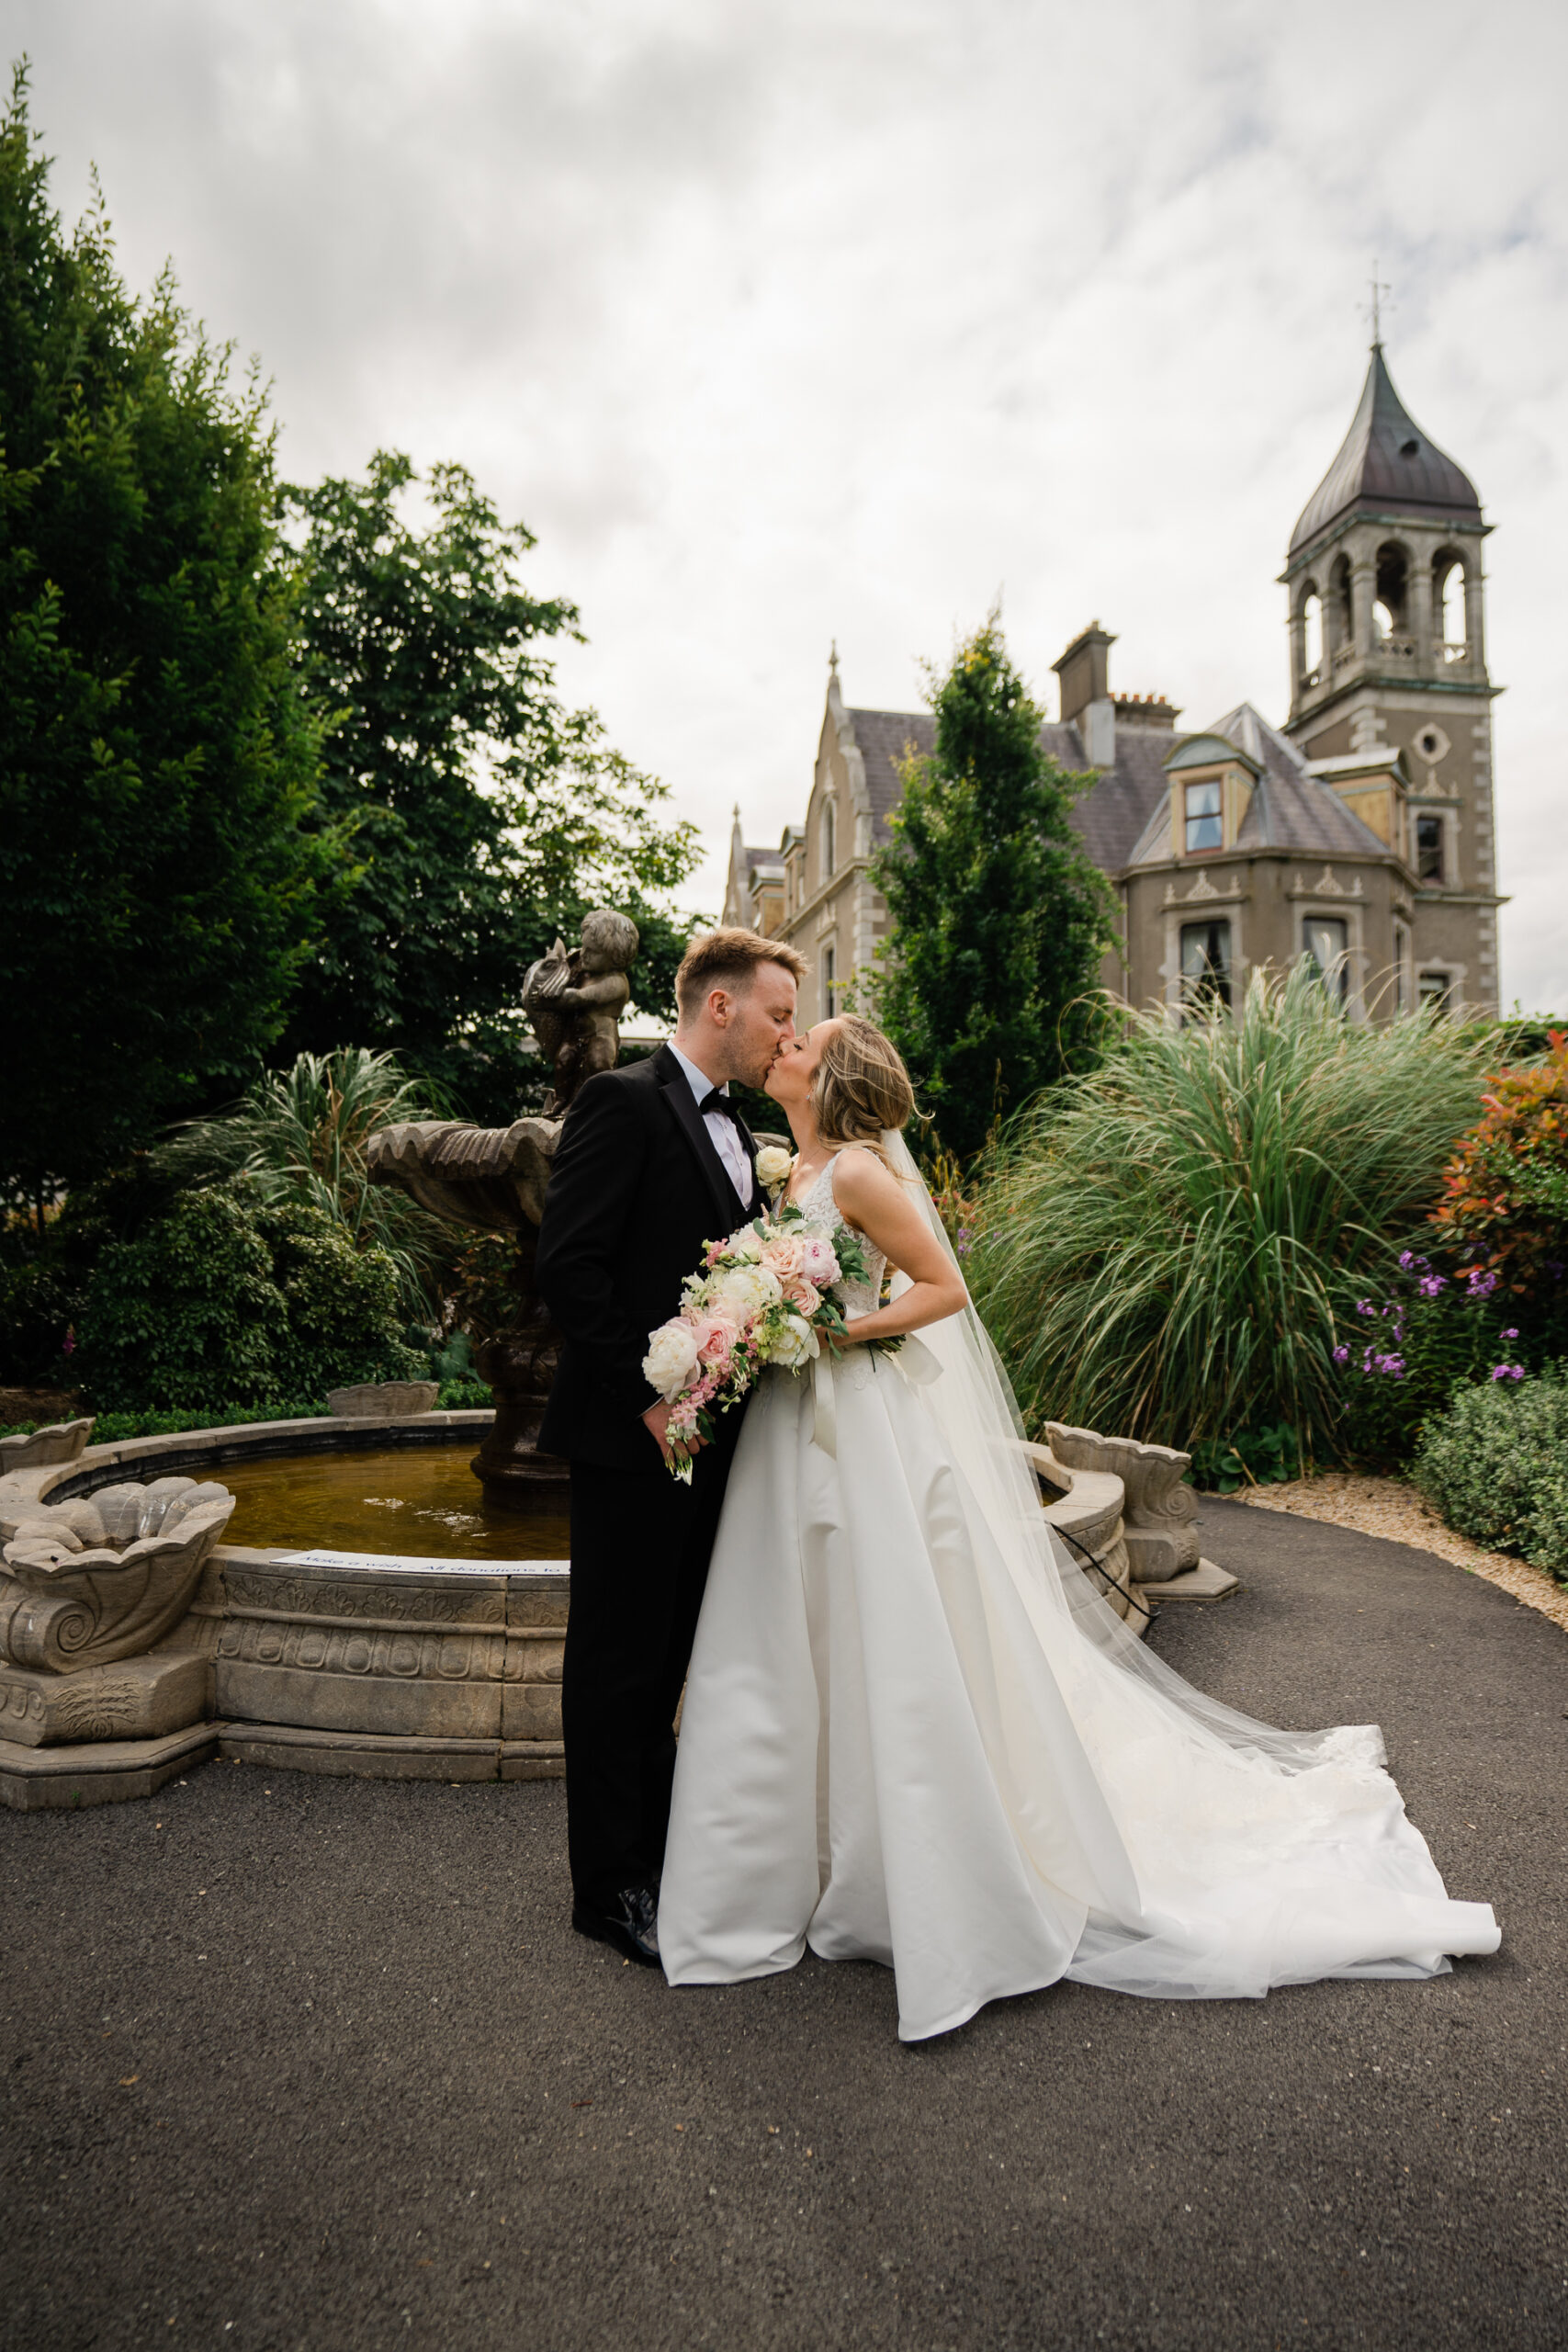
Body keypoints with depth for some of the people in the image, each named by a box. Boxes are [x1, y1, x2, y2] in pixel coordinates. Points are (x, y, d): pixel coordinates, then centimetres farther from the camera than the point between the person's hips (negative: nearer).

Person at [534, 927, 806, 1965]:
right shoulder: (624, 1101, -12)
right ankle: (611, 1888, 20)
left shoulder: (734, 1129, 15)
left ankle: (663, 1849, 35)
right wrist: (647, 1394, -19)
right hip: (634, 1437, -8)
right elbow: (569, 1265, -19)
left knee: (669, 1655, 19)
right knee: (618, 1665, 5)